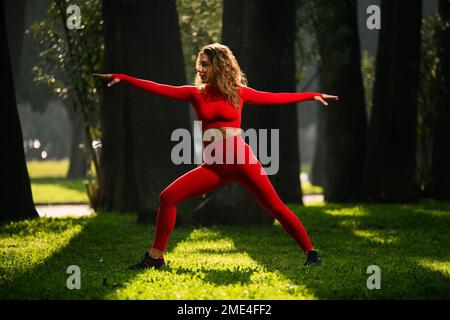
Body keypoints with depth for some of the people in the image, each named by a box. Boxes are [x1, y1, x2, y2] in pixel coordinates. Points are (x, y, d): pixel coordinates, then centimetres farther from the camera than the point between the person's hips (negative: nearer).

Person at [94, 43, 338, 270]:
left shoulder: (238, 92, 5)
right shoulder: (195, 94, 8)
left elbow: (275, 98, 11)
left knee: (275, 207, -6)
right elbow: (158, 89, 2)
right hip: (213, 166, 2)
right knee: (168, 197, -10)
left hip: (242, 160, -2)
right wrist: (122, 78, -4)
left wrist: (311, 95, 12)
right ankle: (155, 257, -1)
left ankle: (310, 252, 6)